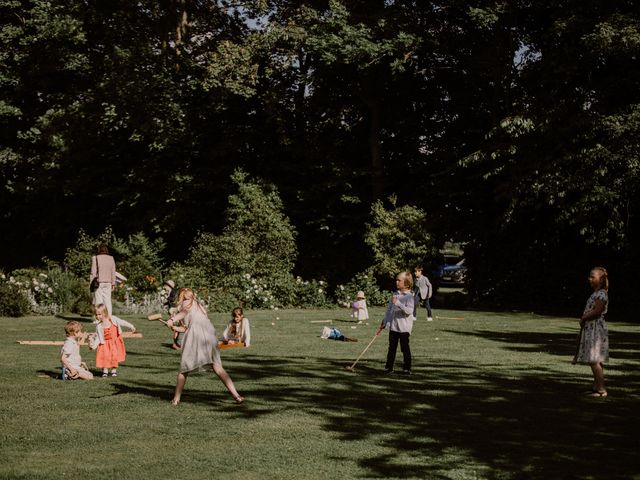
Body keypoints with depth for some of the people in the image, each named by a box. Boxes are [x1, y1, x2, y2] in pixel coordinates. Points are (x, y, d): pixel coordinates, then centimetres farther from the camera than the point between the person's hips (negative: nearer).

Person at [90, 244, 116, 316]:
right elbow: (113, 273, 7)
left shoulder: (95, 258, -6)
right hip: (108, 283, 4)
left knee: (99, 301, -1)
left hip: (98, 283, -4)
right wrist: (113, 284, 12)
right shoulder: (111, 259, 5)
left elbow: (93, 272, -7)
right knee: (107, 300, 6)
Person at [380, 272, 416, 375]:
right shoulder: (395, 294, 10)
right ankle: (389, 367, 12)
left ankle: (407, 368, 9)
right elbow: (389, 309, 18)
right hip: (393, 326, 6)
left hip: (404, 327, -6)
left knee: (405, 348, 1)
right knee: (392, 348, 8)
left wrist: (398, 303, -28)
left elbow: (409, 311, -21)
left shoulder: (409, 296, -9)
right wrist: (384, 322, 17)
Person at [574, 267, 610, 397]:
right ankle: (596, 386, 17)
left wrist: (583, 318, -11)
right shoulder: (596, 294, 17)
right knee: (594, 361, 12)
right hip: (590, 329, 10)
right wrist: (583, 318, 5)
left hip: (596, 330, -10)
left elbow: (597, 311, -21)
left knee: (594, 360, -12)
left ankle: (602, 389, -11)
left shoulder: (601, 294, -13)